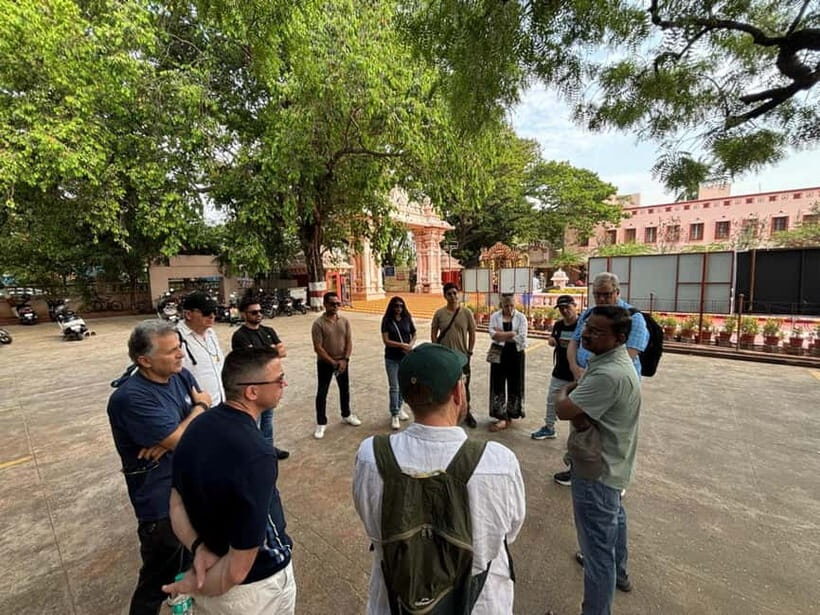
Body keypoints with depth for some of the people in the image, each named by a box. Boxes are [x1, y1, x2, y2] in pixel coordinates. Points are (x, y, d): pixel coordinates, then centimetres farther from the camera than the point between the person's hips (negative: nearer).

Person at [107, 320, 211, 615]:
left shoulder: (182, 375, -6)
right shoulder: (131, 397, -28)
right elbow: (180, 440, -29)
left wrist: (170, 439, -19)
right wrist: (199, 407, -13)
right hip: (161, 500, -7)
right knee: (159, 578, 15)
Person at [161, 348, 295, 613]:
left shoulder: (197, 426, -12)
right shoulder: (256, 456, -37)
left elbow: (177, 503, -2)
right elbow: (239, 569, -29)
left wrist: (199, 548, -15)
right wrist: (196, 587, -12)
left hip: (208, 567, 6)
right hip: (258, 584, -6)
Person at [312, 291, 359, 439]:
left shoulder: (344, 321, -2)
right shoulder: (318, 323, -16)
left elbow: (349, 342, 0)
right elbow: (318, 348, -17)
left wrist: (345, 360, -12)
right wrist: (333, 362, -17)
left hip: (343, 361, 4)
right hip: (325, 363, -4)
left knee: (345, 390, 18)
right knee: (322, 393, 4)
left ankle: (346, 415, 38)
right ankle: (321, 423, 20)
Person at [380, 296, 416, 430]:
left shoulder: (407, 319, 2)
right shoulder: (387, 320, -7)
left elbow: (414, 335, 9)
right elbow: (386, 340, -12)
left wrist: (410, 345, -11)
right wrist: (402, 345, -18)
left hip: (406, 357, 3)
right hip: (392, 358, -3)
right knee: (394, 387, -2)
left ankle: (399, 408, 32)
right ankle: (394, 415, 6)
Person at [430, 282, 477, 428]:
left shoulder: (467, 312, -5)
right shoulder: (439, 313, -5)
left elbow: (472, 334, 2)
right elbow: (433, 334, 2)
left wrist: (469, 352, 0)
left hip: (462, 356, 0)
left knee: (464, 385, 12)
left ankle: (467, 413, 29)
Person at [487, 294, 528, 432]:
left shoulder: (521, 317, -1)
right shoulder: (495, 316, 2)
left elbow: (522, 338, -13)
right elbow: (492, 334, -13)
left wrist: (502, 334, -12)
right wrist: (512, 334, -17)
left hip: (515, 354, -1)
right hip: (499, 354, 1)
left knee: (514, 384, 8)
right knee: (498, 384, 3)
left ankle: (510, 415, 25)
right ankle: (502, 418, 12)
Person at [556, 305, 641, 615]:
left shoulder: (608, 374, -34)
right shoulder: (615, 359, 0)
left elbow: (564, 409, -30)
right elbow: (581, 408, 7)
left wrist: (565, 390, -11)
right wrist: (578, 402, -12)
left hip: (597, 470, -11)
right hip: (612, 462, 11)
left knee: (597, 543, 5)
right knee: (613, 517, 32)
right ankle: (617, 571, 59)